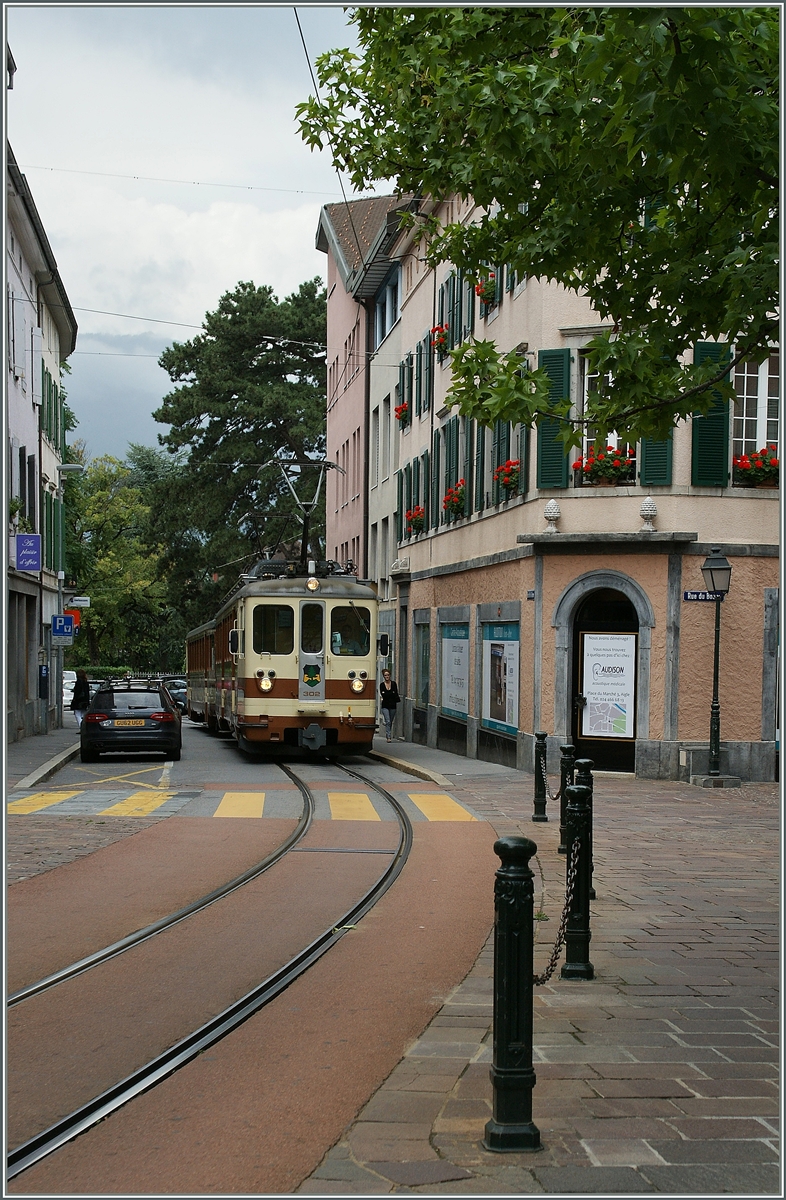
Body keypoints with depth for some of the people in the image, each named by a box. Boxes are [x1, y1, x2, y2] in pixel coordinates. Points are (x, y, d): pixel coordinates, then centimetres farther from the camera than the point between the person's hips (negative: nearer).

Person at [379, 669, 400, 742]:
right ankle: (389, 737, -16)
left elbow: (396, 694, -3)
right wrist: (392, 693, -12)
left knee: (391, 722, 10)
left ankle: (388, 735, 24)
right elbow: (383, 695, -9)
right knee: (388, 721, -13)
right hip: (385, 706, -2)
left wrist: (387, 694, -13)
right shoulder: (382, 685, 1)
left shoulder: (394, 683, 3)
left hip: (393, 705, 2)